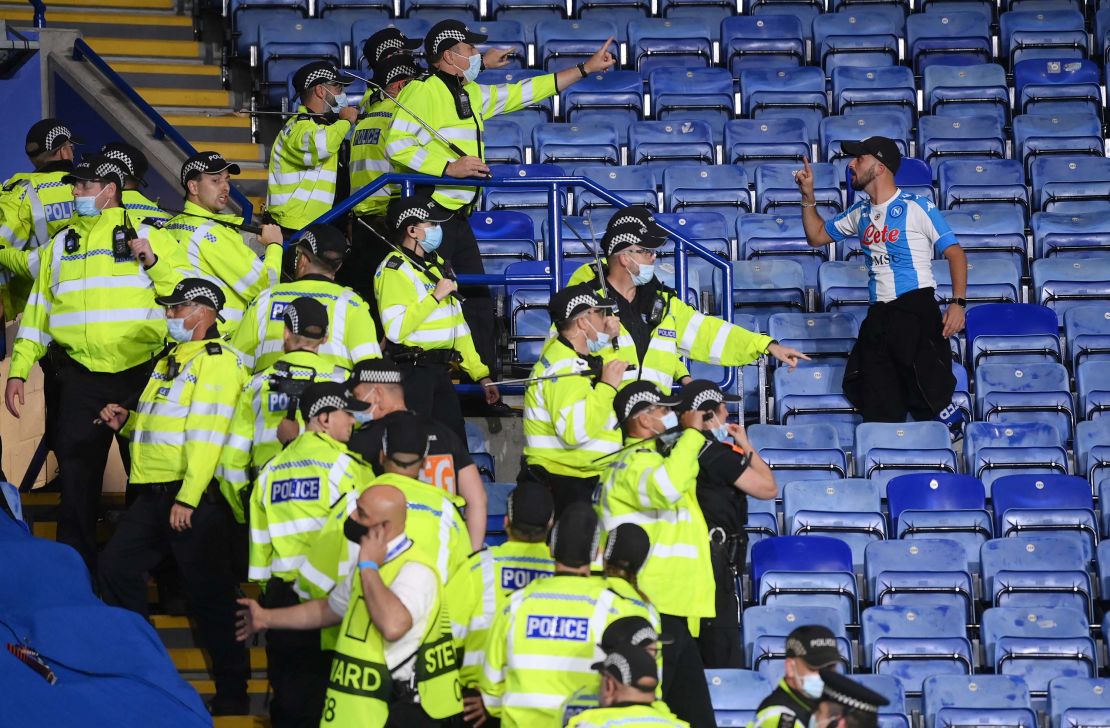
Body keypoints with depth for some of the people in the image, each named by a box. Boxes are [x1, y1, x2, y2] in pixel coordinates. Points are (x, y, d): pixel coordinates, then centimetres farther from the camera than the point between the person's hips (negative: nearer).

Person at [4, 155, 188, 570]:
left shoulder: (145, 236, 4)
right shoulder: (60, 244, 14)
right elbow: (38, 309, 13)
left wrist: (154, 262, -17)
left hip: (141, 375, -2)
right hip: (82, 377, 2)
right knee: (76, 478, 1)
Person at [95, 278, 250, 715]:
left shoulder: (217, 363, -9)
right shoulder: (170, 361, 20)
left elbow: (207, 436, -17)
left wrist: (187, 498, -22)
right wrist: (126, 422, 8)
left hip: (195, 497, -9)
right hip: (154, 494, 9)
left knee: (208, 593, -4)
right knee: (117, 567, 7)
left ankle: (232, 693, 5)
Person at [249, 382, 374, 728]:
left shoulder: (271, 470, 11)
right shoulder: (345, 465, -8)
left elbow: (260, 542, 13)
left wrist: (265, 591, 20)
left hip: (281, 593, 5)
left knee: (289, 696, 11)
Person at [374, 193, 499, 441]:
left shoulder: (437, 264, 19)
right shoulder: (395, 269, -10)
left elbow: (458, 325, 23)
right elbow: (395, 329, -23)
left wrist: (481, 373, 20)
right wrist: (435, 296, -18)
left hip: (440, 371, 9)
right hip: (412, 371, -9)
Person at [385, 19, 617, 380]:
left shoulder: (472, 94, 18)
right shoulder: (423, 90, -10)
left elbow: (526, 92, 24)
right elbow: (396, 144, -20)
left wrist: (585, 69, 24)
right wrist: (449, 167, -22)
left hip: (456, 216, 10)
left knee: (479, 302, 11)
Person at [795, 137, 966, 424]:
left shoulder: (917, 207, -4)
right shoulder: (861, 212, 16)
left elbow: (954, 252, -8)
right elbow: (817, 236, 29)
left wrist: (958, 302, -19)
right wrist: (808, 196, 16)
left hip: (916, 309, -7)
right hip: (878, 315, 7)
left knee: (931, 396, -17)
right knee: (879, 410, 6)